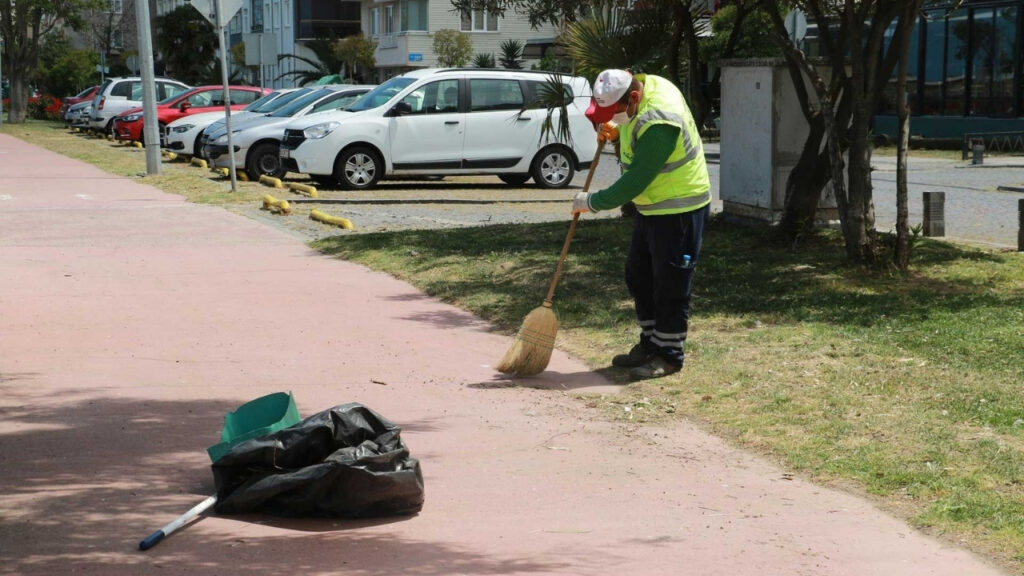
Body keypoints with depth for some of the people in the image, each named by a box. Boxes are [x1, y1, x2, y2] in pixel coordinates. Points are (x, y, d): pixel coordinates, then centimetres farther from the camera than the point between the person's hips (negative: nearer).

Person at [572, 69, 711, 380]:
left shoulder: (658, 123, -32)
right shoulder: (645, 84, -3)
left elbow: (635, 182, -28)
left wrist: (592, 202, -17)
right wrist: (615, 131, -1)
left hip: (678, 210, -10)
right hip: (651, 207, 10)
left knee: (670, 285, -1)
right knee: (639, 276, 17)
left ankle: (668, 356, 10)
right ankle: (650, 344, 29)